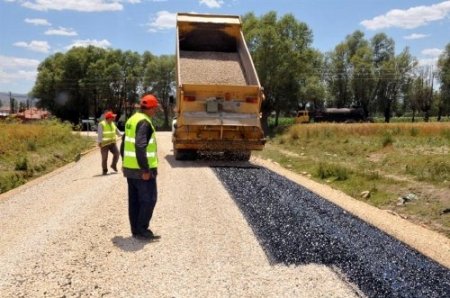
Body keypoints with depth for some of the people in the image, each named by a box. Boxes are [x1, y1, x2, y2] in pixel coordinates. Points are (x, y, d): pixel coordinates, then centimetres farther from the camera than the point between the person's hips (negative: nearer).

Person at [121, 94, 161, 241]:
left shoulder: (132, 119, 13)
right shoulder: (144, 122, -17)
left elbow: (124, 144, 18)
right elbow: (140, 147, -27)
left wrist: (125, 163, 23)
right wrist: (145, 170, -24)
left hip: (130, 168, 9)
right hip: (142, 170, -9)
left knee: (134, 200, 12)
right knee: (149, 199, -1)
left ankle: (135, 230, 19)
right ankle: (142, 231, 2)